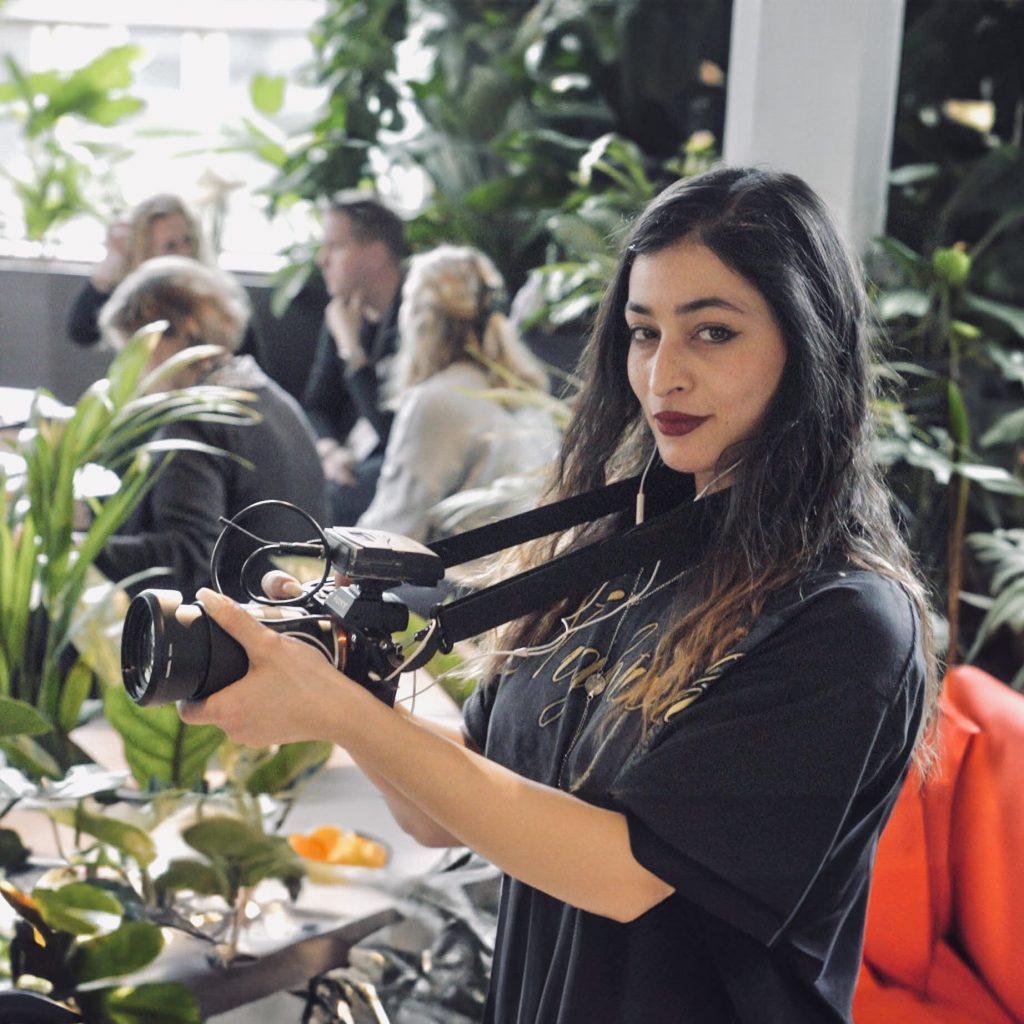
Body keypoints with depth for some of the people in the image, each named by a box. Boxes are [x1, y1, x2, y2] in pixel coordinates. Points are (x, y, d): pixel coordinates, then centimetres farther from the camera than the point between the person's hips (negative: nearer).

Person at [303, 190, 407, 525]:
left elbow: (393, 432, -22)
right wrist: (329, 451, -8)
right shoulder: (344, 312, 9)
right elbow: (316, 403, 14)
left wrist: (350, 346, -19)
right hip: (353, 462, 8)